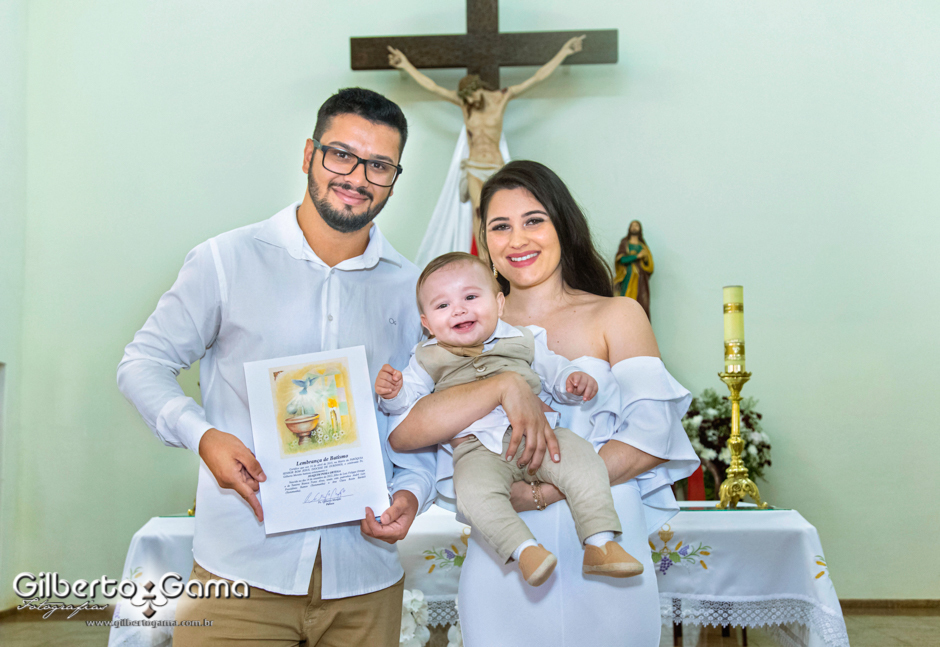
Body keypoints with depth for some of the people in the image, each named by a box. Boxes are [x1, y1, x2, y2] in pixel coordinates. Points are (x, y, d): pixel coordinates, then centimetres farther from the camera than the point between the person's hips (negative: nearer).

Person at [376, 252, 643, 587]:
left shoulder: (523, 339, 15)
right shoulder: (429, 359, 14)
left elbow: (553, 370, 20)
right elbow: (409, 402, 15)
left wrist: (575, 381, -2)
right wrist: (392, 393, -8)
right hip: (478, 448, -1)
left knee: (580, 457, -23)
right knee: (473, 488, -34)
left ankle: (600, 545, -21)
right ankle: (524, 550, -33)